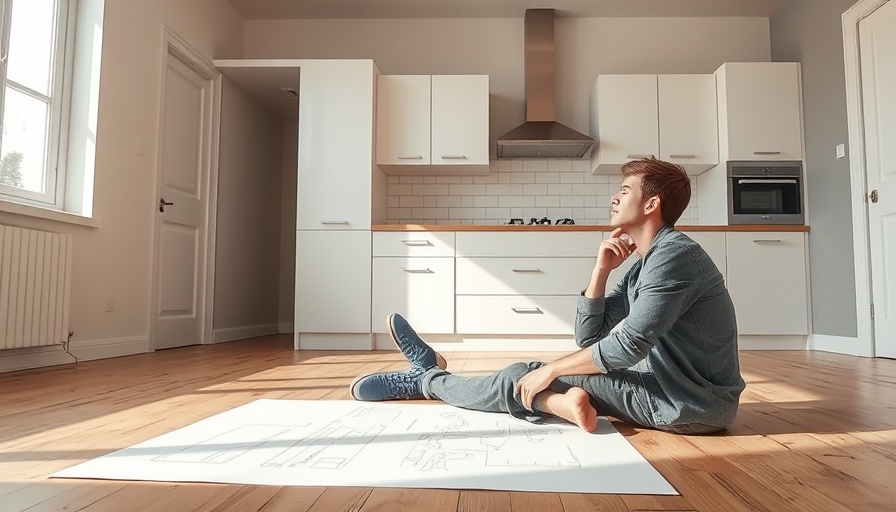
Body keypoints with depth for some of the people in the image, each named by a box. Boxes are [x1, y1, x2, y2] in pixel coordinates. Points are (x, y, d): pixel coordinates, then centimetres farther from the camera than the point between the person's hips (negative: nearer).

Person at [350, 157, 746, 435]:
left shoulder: (674, 254, -18)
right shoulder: (643, 266, 11)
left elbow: (629, 345, -24)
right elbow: (587, 337, 6)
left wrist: (550, 369, -14)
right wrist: (601, 269, -4)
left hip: (692, 404, -8)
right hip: (670, 388, 8)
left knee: (521, 381, -8)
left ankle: (429, 380, 12)